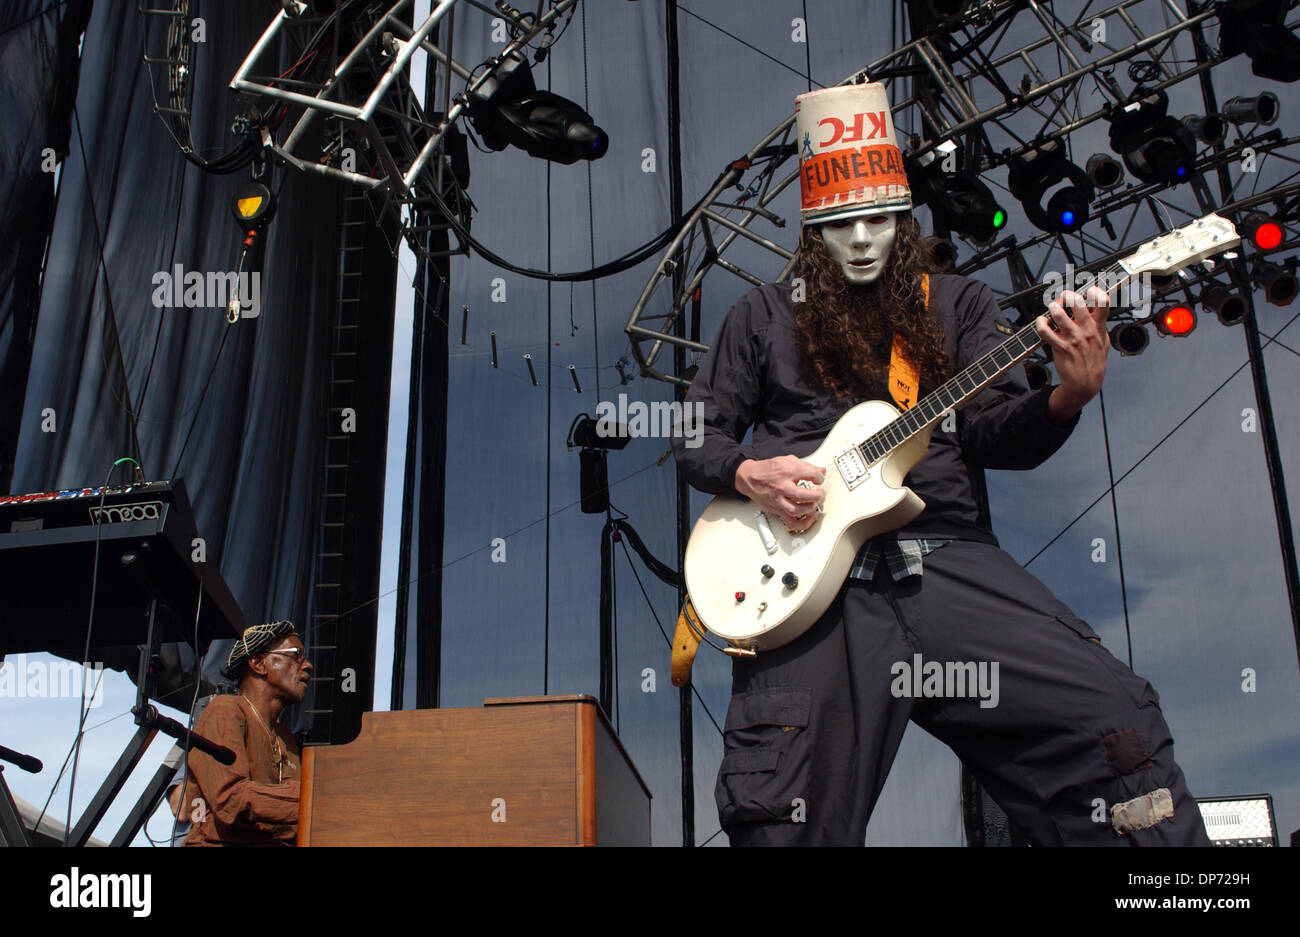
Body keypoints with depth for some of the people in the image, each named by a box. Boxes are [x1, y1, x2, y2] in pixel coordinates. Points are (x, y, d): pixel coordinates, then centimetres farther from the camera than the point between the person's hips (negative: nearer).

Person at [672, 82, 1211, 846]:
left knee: (1115, 724, -15)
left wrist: (1069, 397, -16)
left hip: (947, 558, 1)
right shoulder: (766, 315, 16)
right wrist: (749, 475, -5)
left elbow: (996, 433, 6)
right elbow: (695, 433, 17)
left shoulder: (960, 304, 18)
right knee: (783, 820, -13)